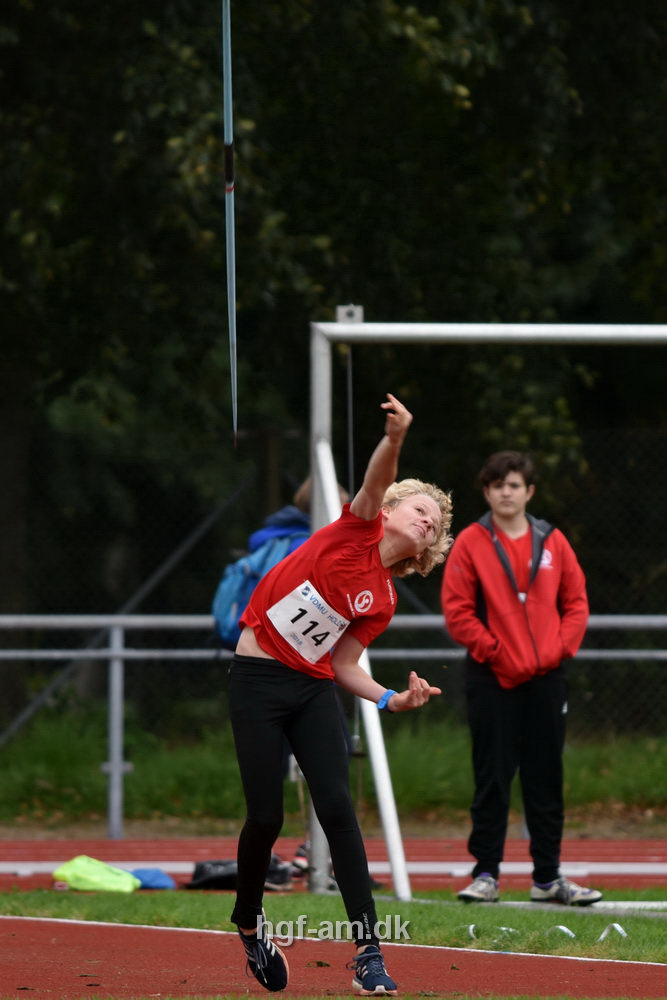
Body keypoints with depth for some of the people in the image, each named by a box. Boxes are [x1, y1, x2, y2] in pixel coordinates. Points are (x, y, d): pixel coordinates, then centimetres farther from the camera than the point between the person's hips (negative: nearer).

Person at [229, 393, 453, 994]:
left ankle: (368, 955, -14)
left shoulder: (382, 602, 7)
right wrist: (396, 438, -41)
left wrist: (391, 699, -12)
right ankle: (248, 920, 26)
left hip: (313, 691, 3)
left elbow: (344, 664, 4)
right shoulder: (359, 528, -2)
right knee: (266, 817, -3)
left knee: (337, 808, -12)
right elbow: (377, 480, -21)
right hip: (258, 679, -3)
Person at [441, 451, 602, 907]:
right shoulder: (471, 543, -1)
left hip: (546, 679, 3)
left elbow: (576, 603, 10)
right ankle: (486, 874, 3)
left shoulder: (553, 542, 8)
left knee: (546, 780, 7)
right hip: (492, 680, -3)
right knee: (492, 779, -2)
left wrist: (558, 648, -4)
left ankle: (548, 878, 14)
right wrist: (495, 651, -11)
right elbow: (458, 611, -4)